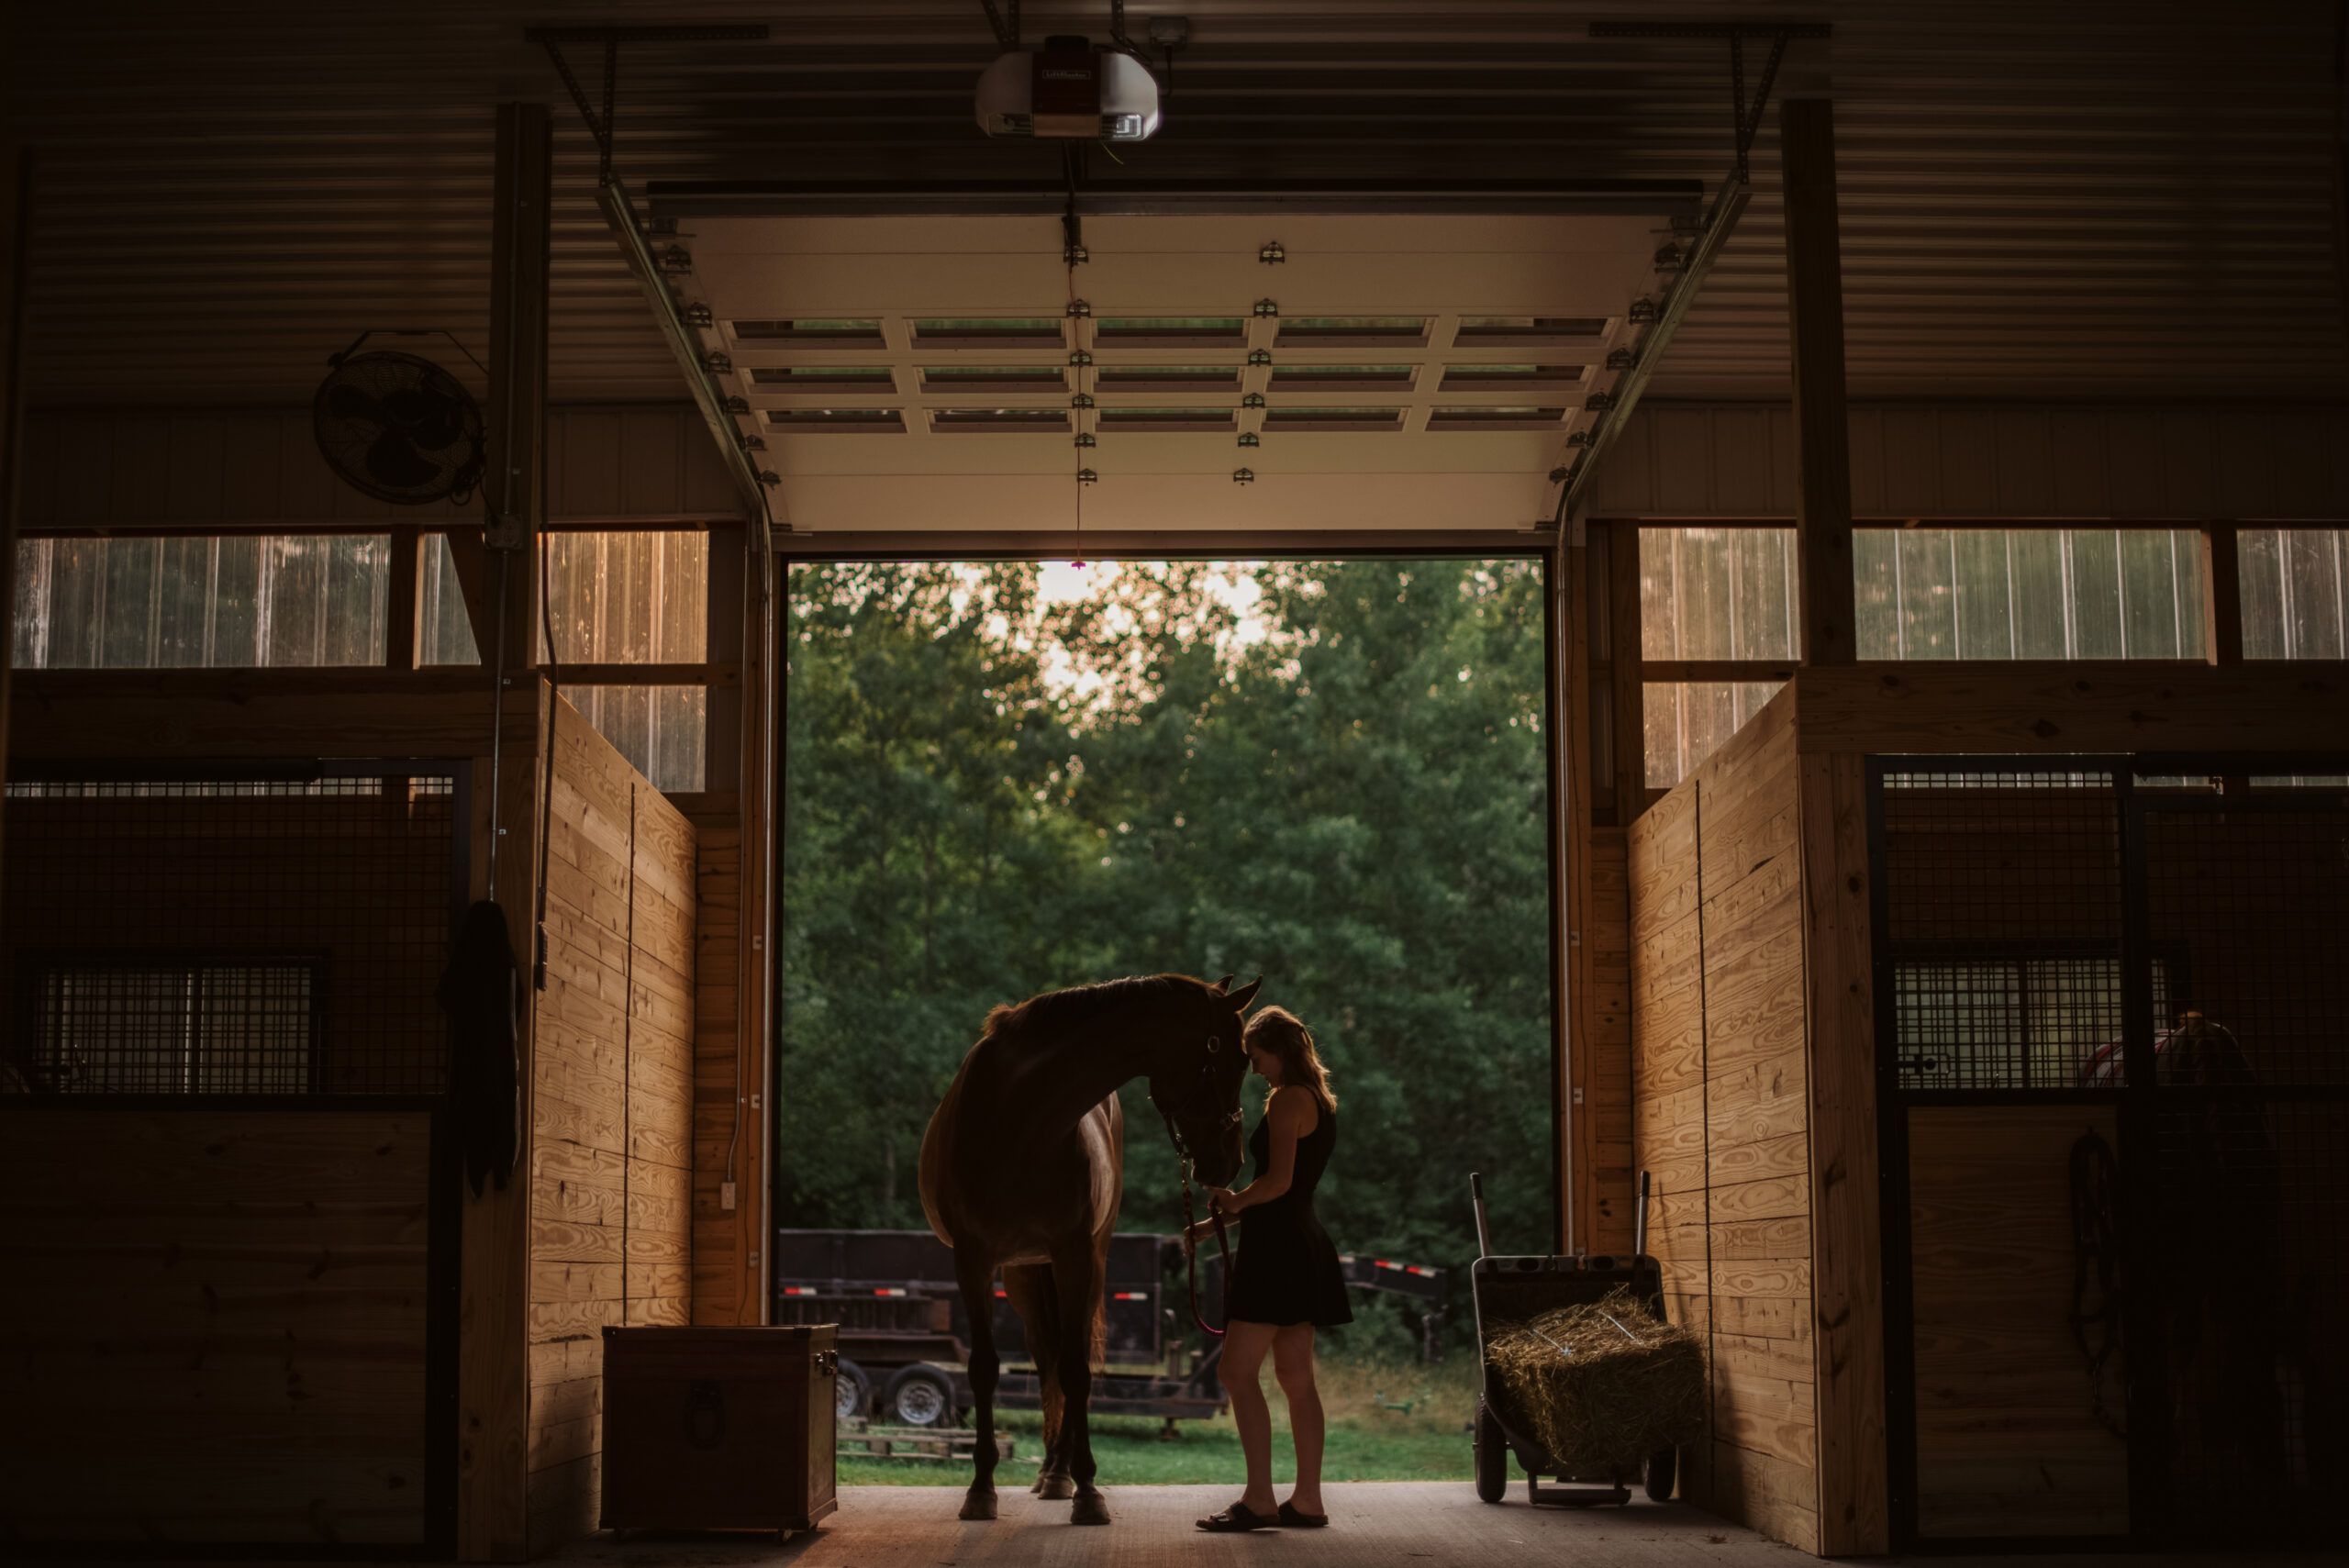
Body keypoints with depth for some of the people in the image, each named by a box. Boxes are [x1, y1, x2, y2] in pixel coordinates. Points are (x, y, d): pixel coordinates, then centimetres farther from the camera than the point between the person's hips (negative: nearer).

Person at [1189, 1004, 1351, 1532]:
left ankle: (1259, 1499, -8)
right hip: (1305, 1245, 10)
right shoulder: (1321, 1101, 17)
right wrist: (1218, 1222, 17)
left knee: (1239, 1371, -7)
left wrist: (1233, 1202, -2)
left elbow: (1277, 1182, -21)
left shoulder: (1286, 1099, -12)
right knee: (1296, 1376, 10)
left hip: (1277, 1247, -10)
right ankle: (1307, 1500, 11)